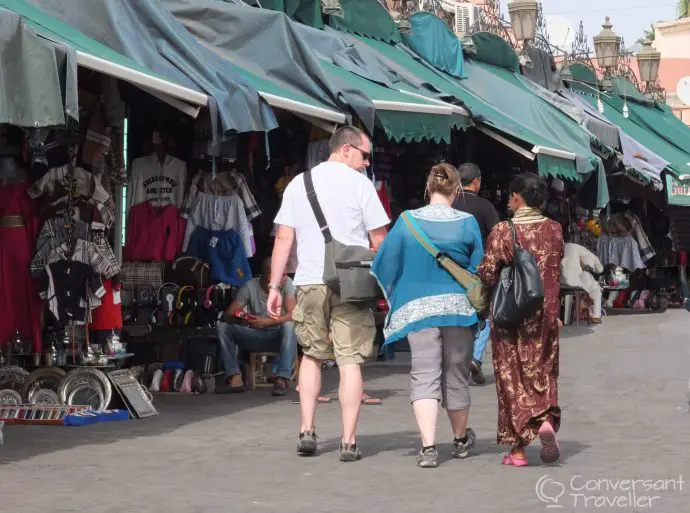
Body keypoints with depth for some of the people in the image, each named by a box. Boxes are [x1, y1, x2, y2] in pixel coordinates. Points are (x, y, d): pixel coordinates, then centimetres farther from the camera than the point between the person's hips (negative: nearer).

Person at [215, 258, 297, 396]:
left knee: (289, 325, -35)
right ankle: (235, 379, -23)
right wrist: (238, 318, -38)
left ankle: (282, 379, -35)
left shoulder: (286, 283, -12)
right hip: (255, 337, 2)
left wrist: (266, 322, -39)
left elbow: (292, 315, -25)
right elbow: (227, 316, -14)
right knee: (223, 327, -17)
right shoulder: (250, 286, -9)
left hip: (279, 337, -2)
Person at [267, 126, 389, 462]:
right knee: (349, 360, 0)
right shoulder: (359, 183, -1)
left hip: (309, 283, 3)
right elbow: (379, 239, -3)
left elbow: (283, 238, 5)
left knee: (312, 355, 18)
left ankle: (307, 432, 12)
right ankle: (349, 442, 0)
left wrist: (274, 286, 7)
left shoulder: (298, 183, 9)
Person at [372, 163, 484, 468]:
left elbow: (385, 264, 0)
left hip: (418, 306, -1)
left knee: (424, 376, -2)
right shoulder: (468, 223, -3)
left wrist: (395, 299, 15)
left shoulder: (407, 221, -4)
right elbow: (479, 269, 3)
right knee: (456, 374, 15)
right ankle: (461, 440, 33)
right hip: (458, 306, 1)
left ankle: (428, 447, -17)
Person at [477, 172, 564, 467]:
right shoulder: (554, 230, 0)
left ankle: (518, 449, 5)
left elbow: (488, 276, -10)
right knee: (544, 375, 14)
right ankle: (547, 421, -13)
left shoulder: (502, 232, -12)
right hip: (546, 314, 3)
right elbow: (556, 270, 10)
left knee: (512, 379, 5)